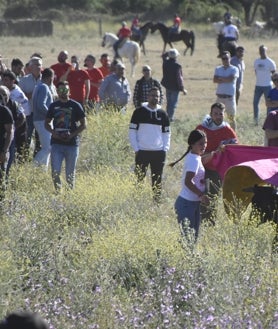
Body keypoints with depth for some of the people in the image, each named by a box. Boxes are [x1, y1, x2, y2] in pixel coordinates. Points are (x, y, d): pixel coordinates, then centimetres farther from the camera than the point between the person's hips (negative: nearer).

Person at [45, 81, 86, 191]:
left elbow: (83, 124, 0)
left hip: (72, 143, -2)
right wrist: (53, 132, -6)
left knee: (70, 173, 4)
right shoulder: (53, 106, 8)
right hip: (56, 143, 2)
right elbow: (47, 123, 15)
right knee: (55, 171, -7)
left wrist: (72, 135, -12)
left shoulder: (75, 106, 0)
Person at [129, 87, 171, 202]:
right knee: (139, 179, -2)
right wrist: (136, 149, -6)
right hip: (142, 152, -3)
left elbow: (167, 133, 14)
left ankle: (157, 201, 12)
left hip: (158, 153, 3)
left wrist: (165, 149, 2)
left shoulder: (162, 114, 8)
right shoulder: (139, 112, 0)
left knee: (157, 180, 6)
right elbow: (132, 131, 1)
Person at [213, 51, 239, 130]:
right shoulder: (218, 69, 12)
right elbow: (215, 80, -3)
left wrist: (220, 78, -3)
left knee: (231, 117, 1)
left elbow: (231, 79, -16)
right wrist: (226, 80, -11)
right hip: (220, 96, 4)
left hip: (230, 96, -4)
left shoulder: (234, 69, 0)